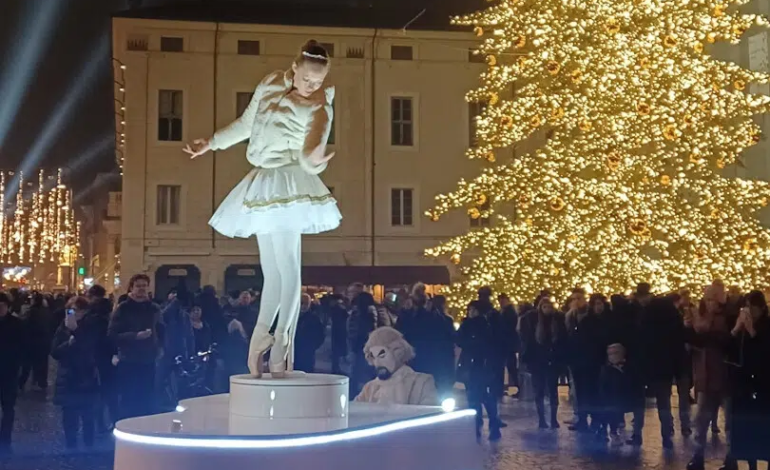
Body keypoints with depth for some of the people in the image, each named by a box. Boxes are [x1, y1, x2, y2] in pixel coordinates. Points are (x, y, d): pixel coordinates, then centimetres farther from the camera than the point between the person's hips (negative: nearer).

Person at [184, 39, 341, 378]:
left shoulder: (319, 111, -6)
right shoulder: (270, 85, 9)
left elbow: (306, 158, -14)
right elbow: (246, 124, 23)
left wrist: (313, 161, -37)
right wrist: (211, 143, 29)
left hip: (287, 185, -5)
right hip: (262, 186, 5)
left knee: (287, 268, -14)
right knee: (273, 272, 9)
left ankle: (280, 342, -12)